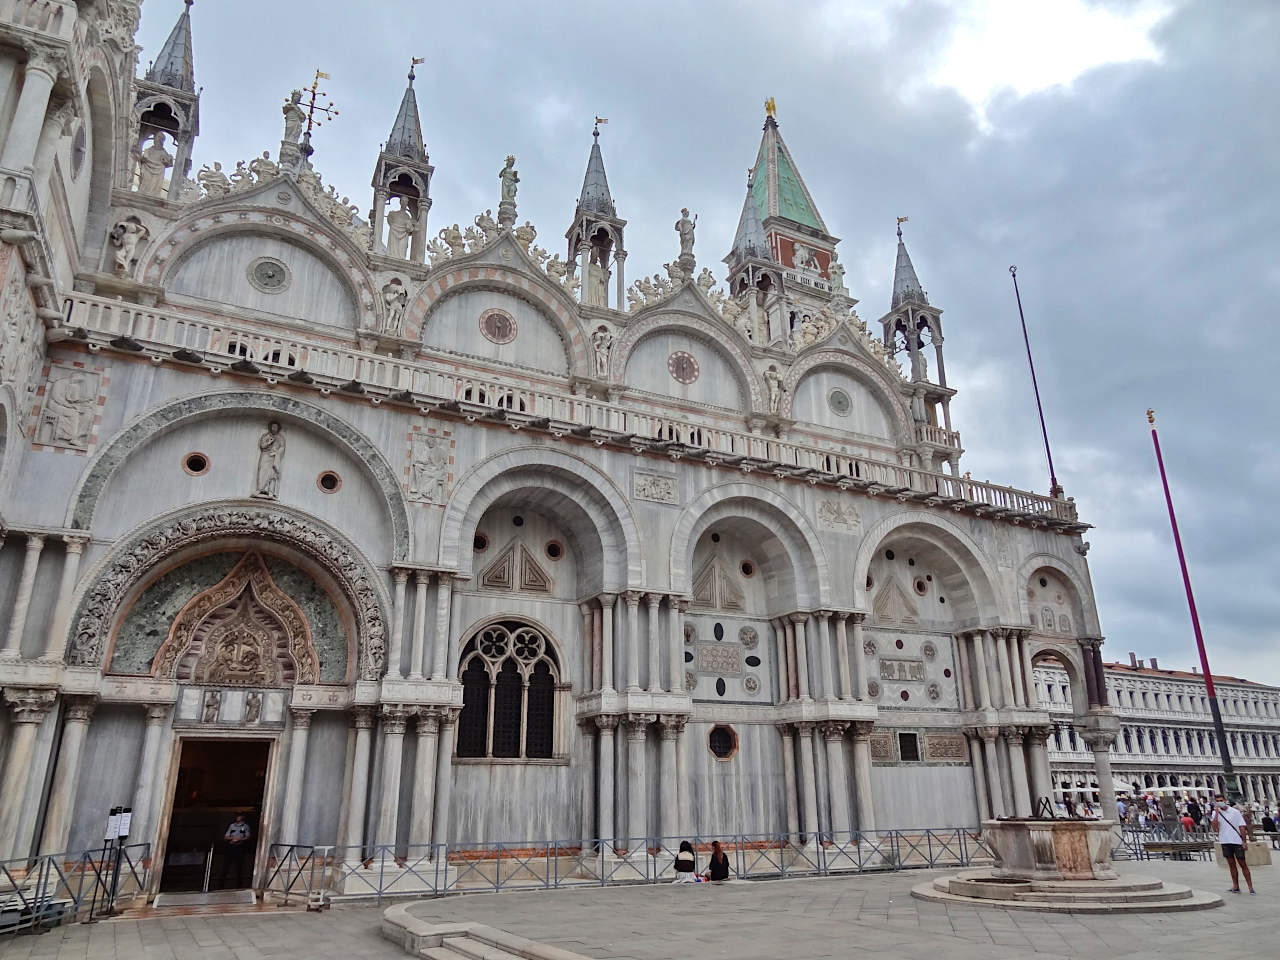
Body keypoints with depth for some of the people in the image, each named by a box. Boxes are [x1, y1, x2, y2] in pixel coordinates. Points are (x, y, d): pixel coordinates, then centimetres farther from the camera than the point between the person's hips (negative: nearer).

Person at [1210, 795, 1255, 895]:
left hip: (1237, 841, -2)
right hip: (1225, 842, 2)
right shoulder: (1216, 813, 3)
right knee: (1232, 865, 10)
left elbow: (1241, 827, -1)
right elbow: (1214, 825, -11)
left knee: (1243, 864, 0)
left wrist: (1244, 841, -6)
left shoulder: (1235, 812, -2)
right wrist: (1216, 812, -14)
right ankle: (1235, 887, 16)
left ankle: (1250, 887, 4)